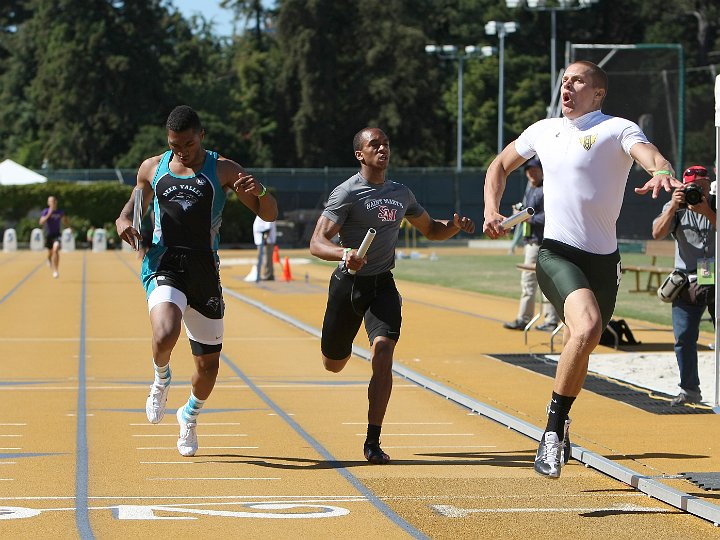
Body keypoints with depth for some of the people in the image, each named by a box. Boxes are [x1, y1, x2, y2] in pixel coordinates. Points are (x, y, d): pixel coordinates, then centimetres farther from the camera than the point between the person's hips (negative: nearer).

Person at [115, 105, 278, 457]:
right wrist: (123, 220, 3)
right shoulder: (152, 168, 8)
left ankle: (190, 415, 39)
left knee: (209, 364, 8)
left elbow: (269, 215, 1)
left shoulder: (222, 170, 2)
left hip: (205, 270, 1)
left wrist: (259, 191, -22)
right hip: (164, 265, -1)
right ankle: (161, 378, 5)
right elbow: (137, 201, 27)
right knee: (165, 335, -31)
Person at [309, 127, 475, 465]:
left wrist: (455, 226, 1)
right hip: (349, 282, -3)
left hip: (382, 285, 3)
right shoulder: (347, 193, -11)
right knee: (333, 364, 11)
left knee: (383, 351, -21)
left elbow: (430, 229, 24)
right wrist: (344, 253, -41)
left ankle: (373, 442, -18)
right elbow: (317, 243, -19)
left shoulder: (401, 194, 8)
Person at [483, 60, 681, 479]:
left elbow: (647, 152, -25)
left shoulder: (617, 129, -2)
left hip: (603, 260, 0)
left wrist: (662, 171, -48)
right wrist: (492, 212, 14)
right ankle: (555, 428, -18)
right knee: (587, 327, -28)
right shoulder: (543, 131, 12)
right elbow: (501, 166, 29)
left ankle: (558, 427, 41)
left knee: (579, 345, 13)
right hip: (557, 253, 0)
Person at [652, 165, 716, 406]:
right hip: (687, 284, 1)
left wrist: (706, 212, -25)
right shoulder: (675, 207, 4)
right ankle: (689, 390, 8)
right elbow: (657, 233, -10)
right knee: (684, 339, -2)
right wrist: (674, 207, -21)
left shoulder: (716, 207, 1)